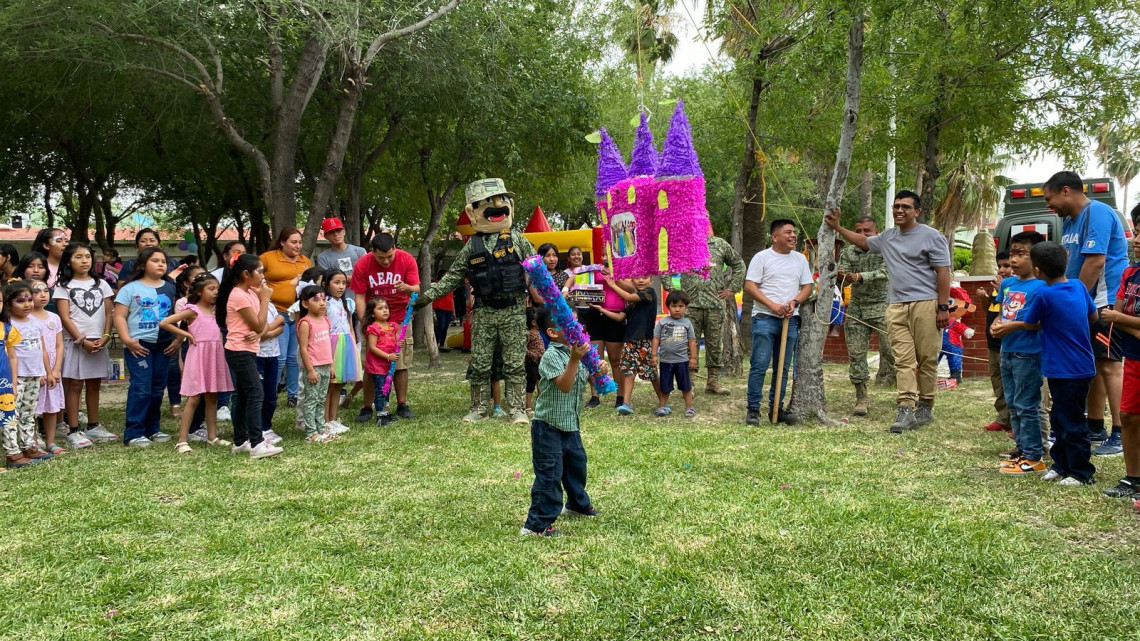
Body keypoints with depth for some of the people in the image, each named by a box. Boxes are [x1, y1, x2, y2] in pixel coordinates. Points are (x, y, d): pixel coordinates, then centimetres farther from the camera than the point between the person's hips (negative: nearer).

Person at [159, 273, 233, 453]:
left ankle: (212, 436, 19)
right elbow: (164, 323, -12)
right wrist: (186, 334, -10)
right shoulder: (192, 310, -7)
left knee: (212, 397, 11)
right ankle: (182, 440, -3)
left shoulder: (215, 310, 12)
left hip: (215, 355, 7)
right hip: (198, 355, -6)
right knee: (194, 399, -7)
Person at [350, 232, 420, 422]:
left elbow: (417, 289, -14)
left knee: (401, 364, 3)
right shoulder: (363, 264, -12)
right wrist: (364, 324, -18)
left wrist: (406, 287, -38)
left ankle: (402, 405, 12)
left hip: (400, 319, 1)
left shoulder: (407, 260, -12)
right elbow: (359, 296, -9)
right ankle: (367, 408, 6)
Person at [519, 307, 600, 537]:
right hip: (548, 426, -9)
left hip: (570, 424, 9)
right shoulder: (551, 356, -19)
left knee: (576, 464, 25)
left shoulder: (576, 351, 7)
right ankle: (537, 525, 2)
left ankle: (577, 504, 48)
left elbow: (586, 380, 17)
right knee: (549, 475, -6)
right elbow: (564, 385, -30)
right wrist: (574, 360, -41)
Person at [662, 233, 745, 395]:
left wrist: (732, 289, 9)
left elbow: (738, 265, 17)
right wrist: (670, 288, 3)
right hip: (690, 304, -1)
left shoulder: (721, 244, 8)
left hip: (715, 304, 2)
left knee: (714, 343, 7)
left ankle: (713, 382, 16)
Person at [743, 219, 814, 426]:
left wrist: (795, 302, -6)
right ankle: (753, 410, -2)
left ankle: (777, 409, 16)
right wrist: (772, 305, -15)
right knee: (760, 365, -8)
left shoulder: (800, 259, 15)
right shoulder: (762, 257, 0)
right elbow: (749, 286, -6)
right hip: (765, 318, -5)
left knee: (783, 368, 8)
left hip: (790, 319, 5)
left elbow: (807, 286, 14)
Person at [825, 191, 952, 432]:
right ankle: (905, 410, -9)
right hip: (896, 306, 5)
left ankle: (925, 408, 9)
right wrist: (837, 227, 31)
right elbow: (863, 242, 37)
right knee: (903, 360, -3)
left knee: (927, 359, 0)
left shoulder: (931, 237, 0)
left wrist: (943, 307, -11)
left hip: (926, 304, -5)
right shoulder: (887, 237, 17)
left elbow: (943, 273, -5)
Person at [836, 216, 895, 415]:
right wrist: (841, 277, -27)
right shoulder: (848, 252, 6)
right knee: (855, 353, 1)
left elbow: (884, 273, -20)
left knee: (890, 350, -8)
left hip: (882, 307, -3)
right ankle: (862, 397, 11)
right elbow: (844, 281, -2)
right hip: (856, 308, 3)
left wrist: (858, 277, -34)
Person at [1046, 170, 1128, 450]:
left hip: (1106, 301, -9)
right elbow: (1067, 264, 15)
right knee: (1091, 364, 13)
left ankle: (1120, 434, -6)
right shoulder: (1069, 221, 14)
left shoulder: (1097, 213, -15)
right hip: (1084, 304, 9)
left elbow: (1095, 261, -21)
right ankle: (1095, 427, 22)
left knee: (1109, 365, -9)